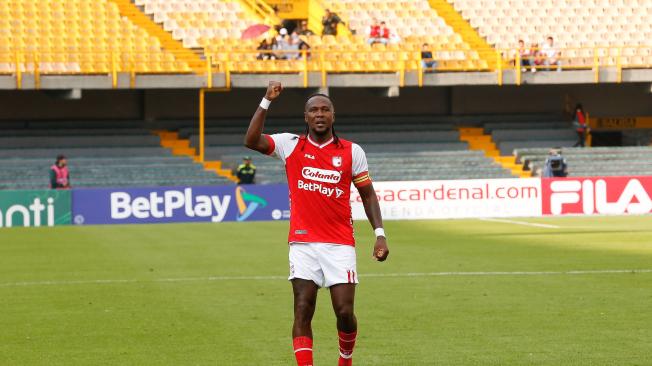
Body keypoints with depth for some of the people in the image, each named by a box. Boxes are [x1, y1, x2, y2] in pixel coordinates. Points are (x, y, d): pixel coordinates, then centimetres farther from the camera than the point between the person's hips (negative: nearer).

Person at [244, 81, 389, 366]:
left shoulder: (352, 151, 5)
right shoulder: (291, 145, 4)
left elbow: (368, 195, 10)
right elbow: (251, 141, -10)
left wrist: (379, 234, 0)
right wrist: (267, 101, -14)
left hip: (340, 244, 0)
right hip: (303, 243, 0)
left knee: (345, 312, -3)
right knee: (302, 312, -7)